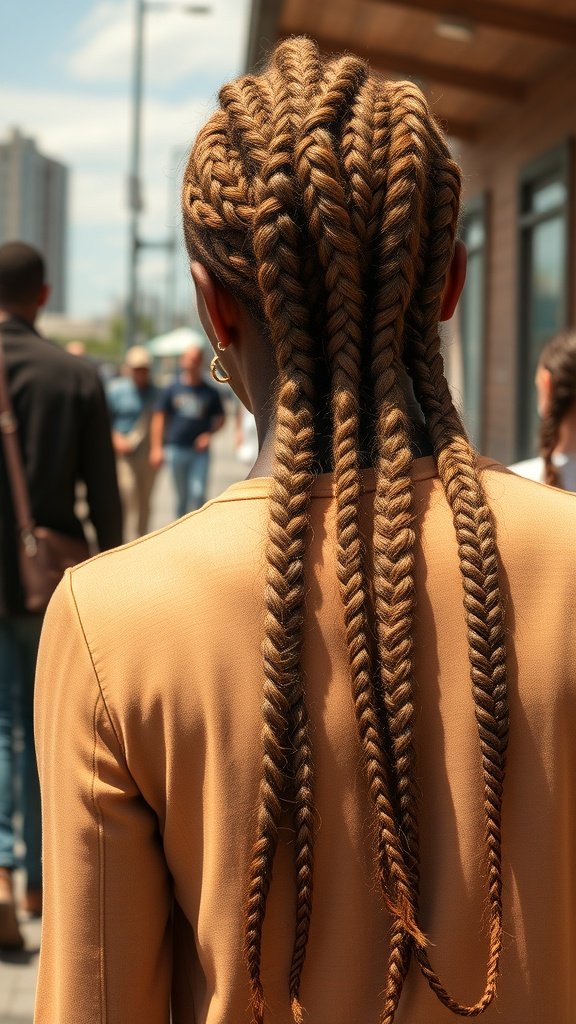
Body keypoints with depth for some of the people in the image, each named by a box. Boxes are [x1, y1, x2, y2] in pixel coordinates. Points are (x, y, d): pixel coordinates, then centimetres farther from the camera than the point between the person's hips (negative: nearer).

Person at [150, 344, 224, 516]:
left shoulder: (210, 392, 6)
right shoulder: (172, 389, 4)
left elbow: (220, 418, 14)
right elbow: (159, 418, 3)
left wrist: (209, 434, -6)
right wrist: (156, 448, -5)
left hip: (200, 450, 0)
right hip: (177, 449, 0)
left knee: (198, 493, -11)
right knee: (181, 496, 8)